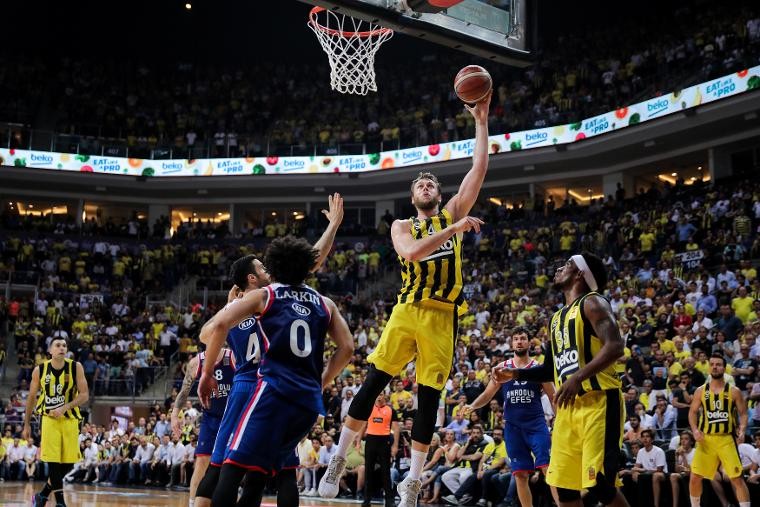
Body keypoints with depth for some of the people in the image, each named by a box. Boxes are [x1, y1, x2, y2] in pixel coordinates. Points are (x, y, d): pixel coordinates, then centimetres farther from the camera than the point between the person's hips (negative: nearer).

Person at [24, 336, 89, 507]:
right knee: (54, 464, -9)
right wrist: (26, 425, 9)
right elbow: (31, 398, 7)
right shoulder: (40, 370, -4)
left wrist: (65, 407, -22)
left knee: (68, 464, 4)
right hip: (49, 419, -1)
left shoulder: (76, 367, -7)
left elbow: (85, 395, -8)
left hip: (69, 420, 1)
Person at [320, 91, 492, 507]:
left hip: (442, 317, 1)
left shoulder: (452, 214, 14)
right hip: (408, 311, -1)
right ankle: (339, 459, 7)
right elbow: (411, 252, -13)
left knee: (428, 399, 1)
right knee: (373, 383, -6)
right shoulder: (402, 226, 11)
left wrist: (481, 121, 0)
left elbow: (479, 168, 5)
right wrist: (454, 229, -17)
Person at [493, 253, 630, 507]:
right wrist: (515, 374, 14)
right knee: (564, 485, 7)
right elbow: (551, 369, 28)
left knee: (601, 483, -15)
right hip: (568, 406, 9)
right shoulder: (557, 318, 20)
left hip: (598, 402, -9)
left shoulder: (592, 303, -6)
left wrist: (578, 377, -29)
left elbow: (615, 347, -21)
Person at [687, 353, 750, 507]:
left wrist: (742, 430, -15)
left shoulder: (734, 391, 0)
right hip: (706, 439, 2)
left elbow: (743, 413, 3)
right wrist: (695, 429, -8)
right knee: (695, 478, 1)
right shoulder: (701, 391, 5)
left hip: (727, 439, -2)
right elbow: (692, 412, 10)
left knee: (737, 478, -5)